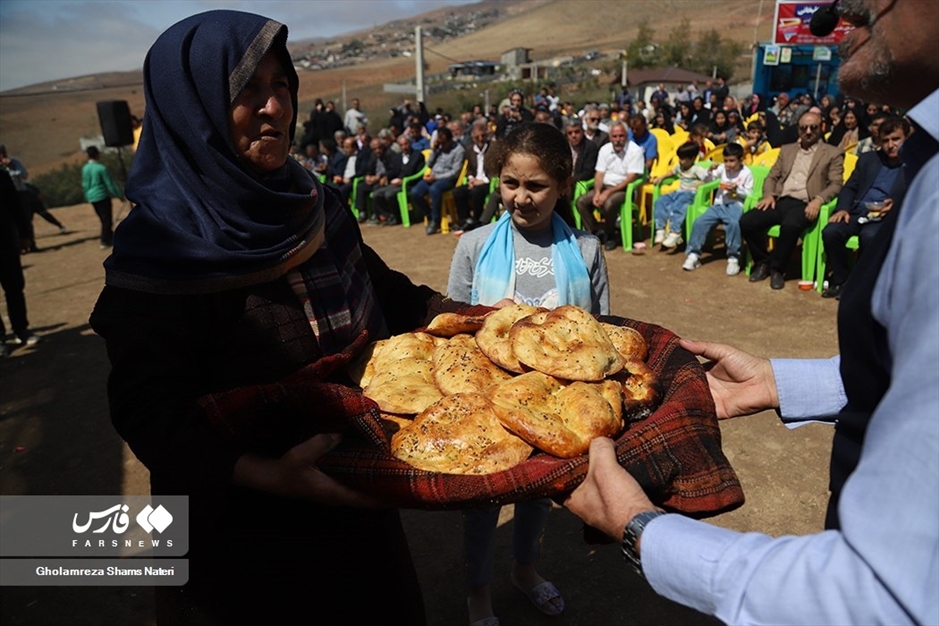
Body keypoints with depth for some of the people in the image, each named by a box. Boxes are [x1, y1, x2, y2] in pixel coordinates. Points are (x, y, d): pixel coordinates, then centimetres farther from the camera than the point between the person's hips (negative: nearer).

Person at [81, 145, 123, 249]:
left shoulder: (85, 168, 4)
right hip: (102, 196, -6)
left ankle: (110, 237, 27)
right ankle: (104, 241, -3)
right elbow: (110, 183, -11)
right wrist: (119, 195, -3)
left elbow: (85, 184, 11)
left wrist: (87, 197, 23)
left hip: (92, 197, 7)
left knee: (103, 218, 17)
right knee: (107, 219, 0)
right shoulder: (101, 168, -14)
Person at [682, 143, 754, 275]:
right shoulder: (722, 168, 10)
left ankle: (733, 258, -23)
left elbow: (749, 194, 1)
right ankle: (694, 254, -7)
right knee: (699, 222, -17)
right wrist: (710, 170, -12)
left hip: (735, 206, -4)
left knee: (734, 223, -36)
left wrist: (737, 189, -15)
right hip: (719, 204, 4)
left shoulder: (747, 173, 1)